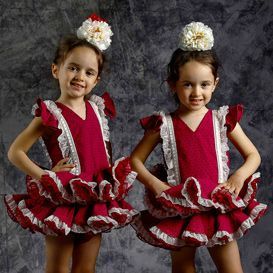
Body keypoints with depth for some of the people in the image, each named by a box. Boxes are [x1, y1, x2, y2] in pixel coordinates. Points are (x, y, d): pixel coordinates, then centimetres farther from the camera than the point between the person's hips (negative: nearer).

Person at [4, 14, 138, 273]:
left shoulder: (98, 109, 5)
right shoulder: (50, 115, -12)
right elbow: (15, 152, -11)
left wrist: (112, 177, 5)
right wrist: (45, 178, -17)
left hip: (96, 203, 5)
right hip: (64, 202, -5)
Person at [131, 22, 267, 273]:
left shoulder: (224, 119, -2)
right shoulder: (163, 125, -4)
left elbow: (253, 155, 5)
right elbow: (135, 160, 2)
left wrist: (240, 176, -14)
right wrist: (155, 184, -13)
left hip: (219, 208, 0)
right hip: (180, 210, 0)